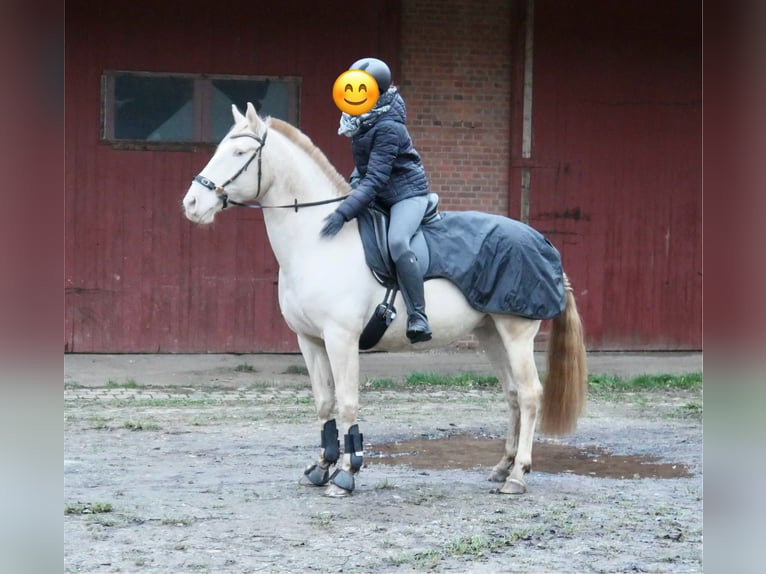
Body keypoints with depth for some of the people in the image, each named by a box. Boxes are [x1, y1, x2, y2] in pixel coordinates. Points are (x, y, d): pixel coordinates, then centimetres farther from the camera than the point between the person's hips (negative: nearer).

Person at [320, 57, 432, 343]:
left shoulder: (387, 128, -24)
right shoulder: (364, 121, 3)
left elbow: (375, 180, -30)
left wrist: (344, 213, -36)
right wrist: (354, 183, 5)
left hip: (407, 193, -11)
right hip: (380, 197, 11)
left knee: (397, 242, -34)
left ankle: (418, 317, -32)